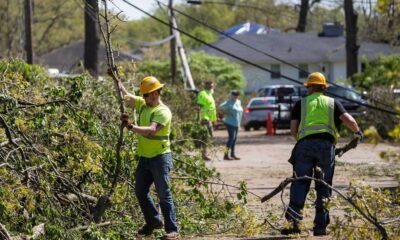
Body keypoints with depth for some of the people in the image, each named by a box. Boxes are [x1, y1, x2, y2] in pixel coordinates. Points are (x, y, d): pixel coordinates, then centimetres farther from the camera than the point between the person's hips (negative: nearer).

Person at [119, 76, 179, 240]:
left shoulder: (163, 112, -17)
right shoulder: (142, 104, 7)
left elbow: (151, 130, -31)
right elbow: (125, 96, 14)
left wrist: (131, 127, -42)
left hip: (160, 157, -8)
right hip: (144, 157, 8)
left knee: (164, 195, -8)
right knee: (140, 192, 15)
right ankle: (153, 221, 31)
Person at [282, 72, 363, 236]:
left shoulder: (301, 104, 16)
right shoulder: (333, 103, 16)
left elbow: (293, 130, 8)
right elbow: (349, 120, 3)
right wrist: (357, 132, 22)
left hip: (305, 145, 0)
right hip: (326, 145, 0)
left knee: (300, 183, -1)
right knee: (324, 187, 8)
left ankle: (294, 221, -19)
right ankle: (320, 226, 4)